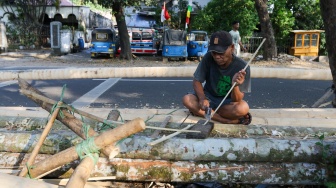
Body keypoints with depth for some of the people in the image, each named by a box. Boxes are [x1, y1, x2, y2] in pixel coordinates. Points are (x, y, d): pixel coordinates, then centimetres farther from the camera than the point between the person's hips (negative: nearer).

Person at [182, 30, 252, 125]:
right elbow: (197, 81, -8)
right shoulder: (208, 58, -15)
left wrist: (235, 85, -44)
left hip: (228, 102, -3)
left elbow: (237, 100, -22)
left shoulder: (242, 67, -21)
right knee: (187, 99, -27)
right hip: (209, 97, 4)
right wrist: (202, 99, -28)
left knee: (243, 108, -35)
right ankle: (228, 120, -24)